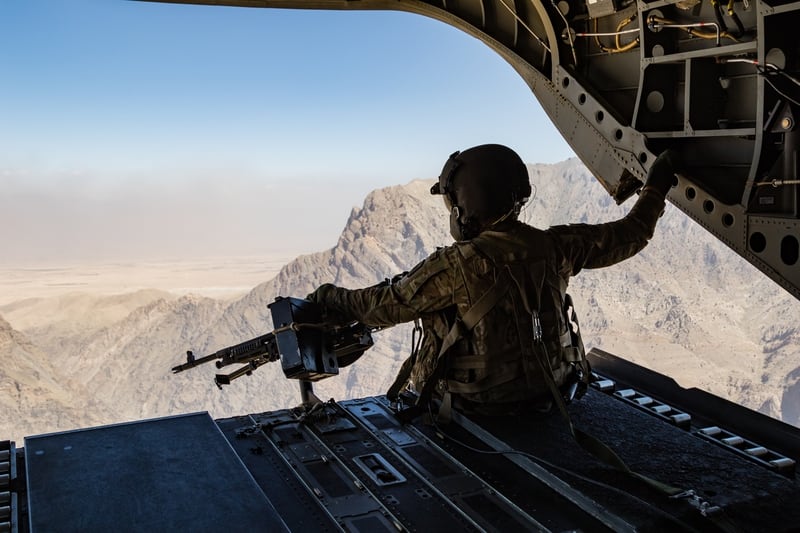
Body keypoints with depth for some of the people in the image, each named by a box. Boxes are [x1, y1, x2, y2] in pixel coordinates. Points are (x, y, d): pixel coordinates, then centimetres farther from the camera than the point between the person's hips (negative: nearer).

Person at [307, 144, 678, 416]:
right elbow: (630, 234, 2)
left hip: (478, 405, -6)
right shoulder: (556, 248, -11)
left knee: (401, 397, 20)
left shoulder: (458, 266, -28)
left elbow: (384, 306, -16)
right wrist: (655, 188, 20)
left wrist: (327, 298, 1)